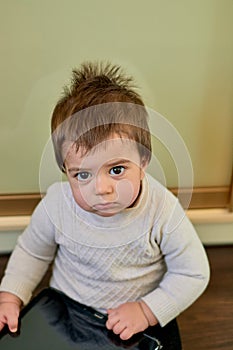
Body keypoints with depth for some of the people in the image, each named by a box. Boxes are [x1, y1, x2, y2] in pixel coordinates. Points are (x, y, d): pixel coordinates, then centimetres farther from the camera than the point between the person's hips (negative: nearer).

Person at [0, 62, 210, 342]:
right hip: (65, 309, 1)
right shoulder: (56, 204, -20)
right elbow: (31, 252, 1)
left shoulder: (163, 210, -25)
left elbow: (194, 274, -13)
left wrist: (148, 311, -18)